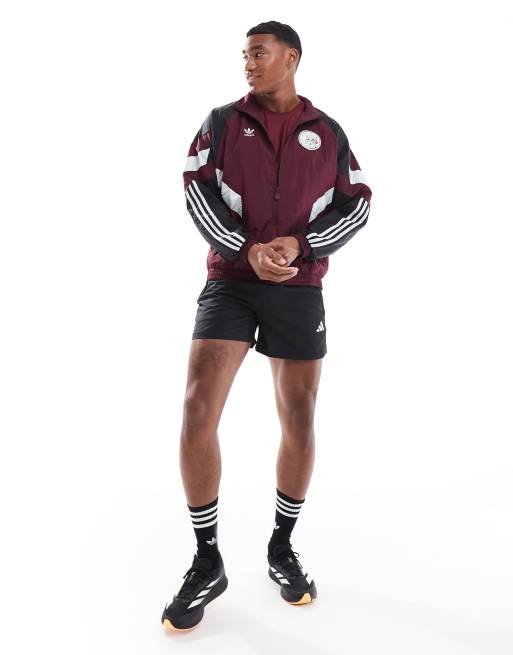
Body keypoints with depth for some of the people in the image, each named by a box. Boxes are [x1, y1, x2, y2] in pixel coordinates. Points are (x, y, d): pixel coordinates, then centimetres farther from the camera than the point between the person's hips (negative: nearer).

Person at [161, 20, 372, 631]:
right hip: (231, 279, -1)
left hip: (299, 289, 1)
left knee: (299, 421, 3)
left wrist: (298, 244, -12)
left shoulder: (327, 132, 10)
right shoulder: (223, 121, 8)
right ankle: (207, 563, 2)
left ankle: (282, 549, 25)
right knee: (197, 410, -15)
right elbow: (196, 190, -3)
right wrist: (248, 251, -17)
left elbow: (357, 202, 5)